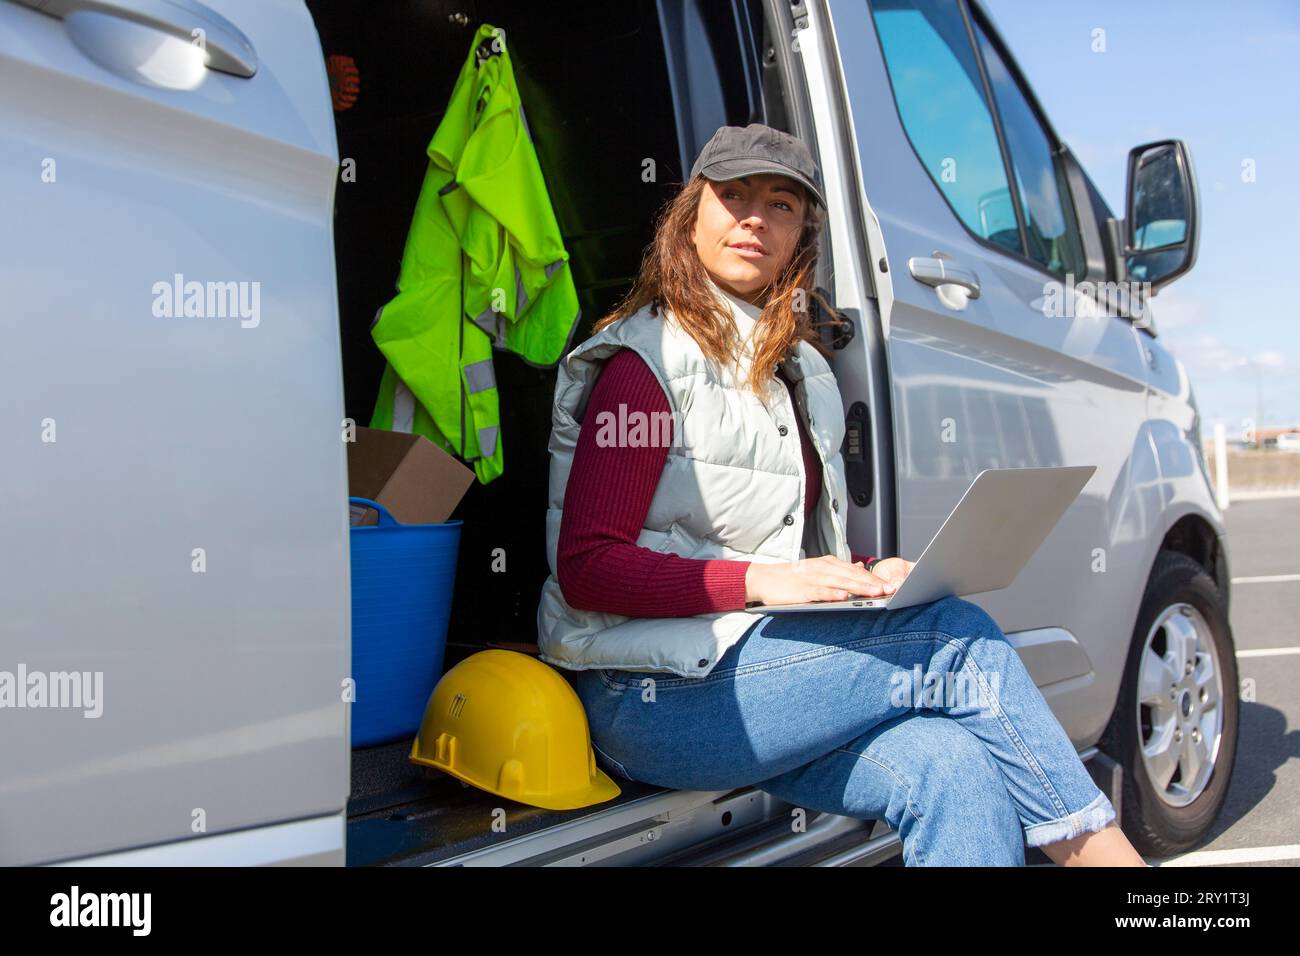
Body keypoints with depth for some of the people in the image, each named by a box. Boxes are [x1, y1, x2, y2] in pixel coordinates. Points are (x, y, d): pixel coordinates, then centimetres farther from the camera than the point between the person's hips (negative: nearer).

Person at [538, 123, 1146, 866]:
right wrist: (762, 581, -22)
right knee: (958, 638, -16)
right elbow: (586, 569, -14)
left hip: (756, 665, 7)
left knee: (951, 767, -21)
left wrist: (868, 576, 1)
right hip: (653, 696, -7)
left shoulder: (802, 370, 18)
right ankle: (1099, 846, -4)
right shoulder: (648, 363, -7)